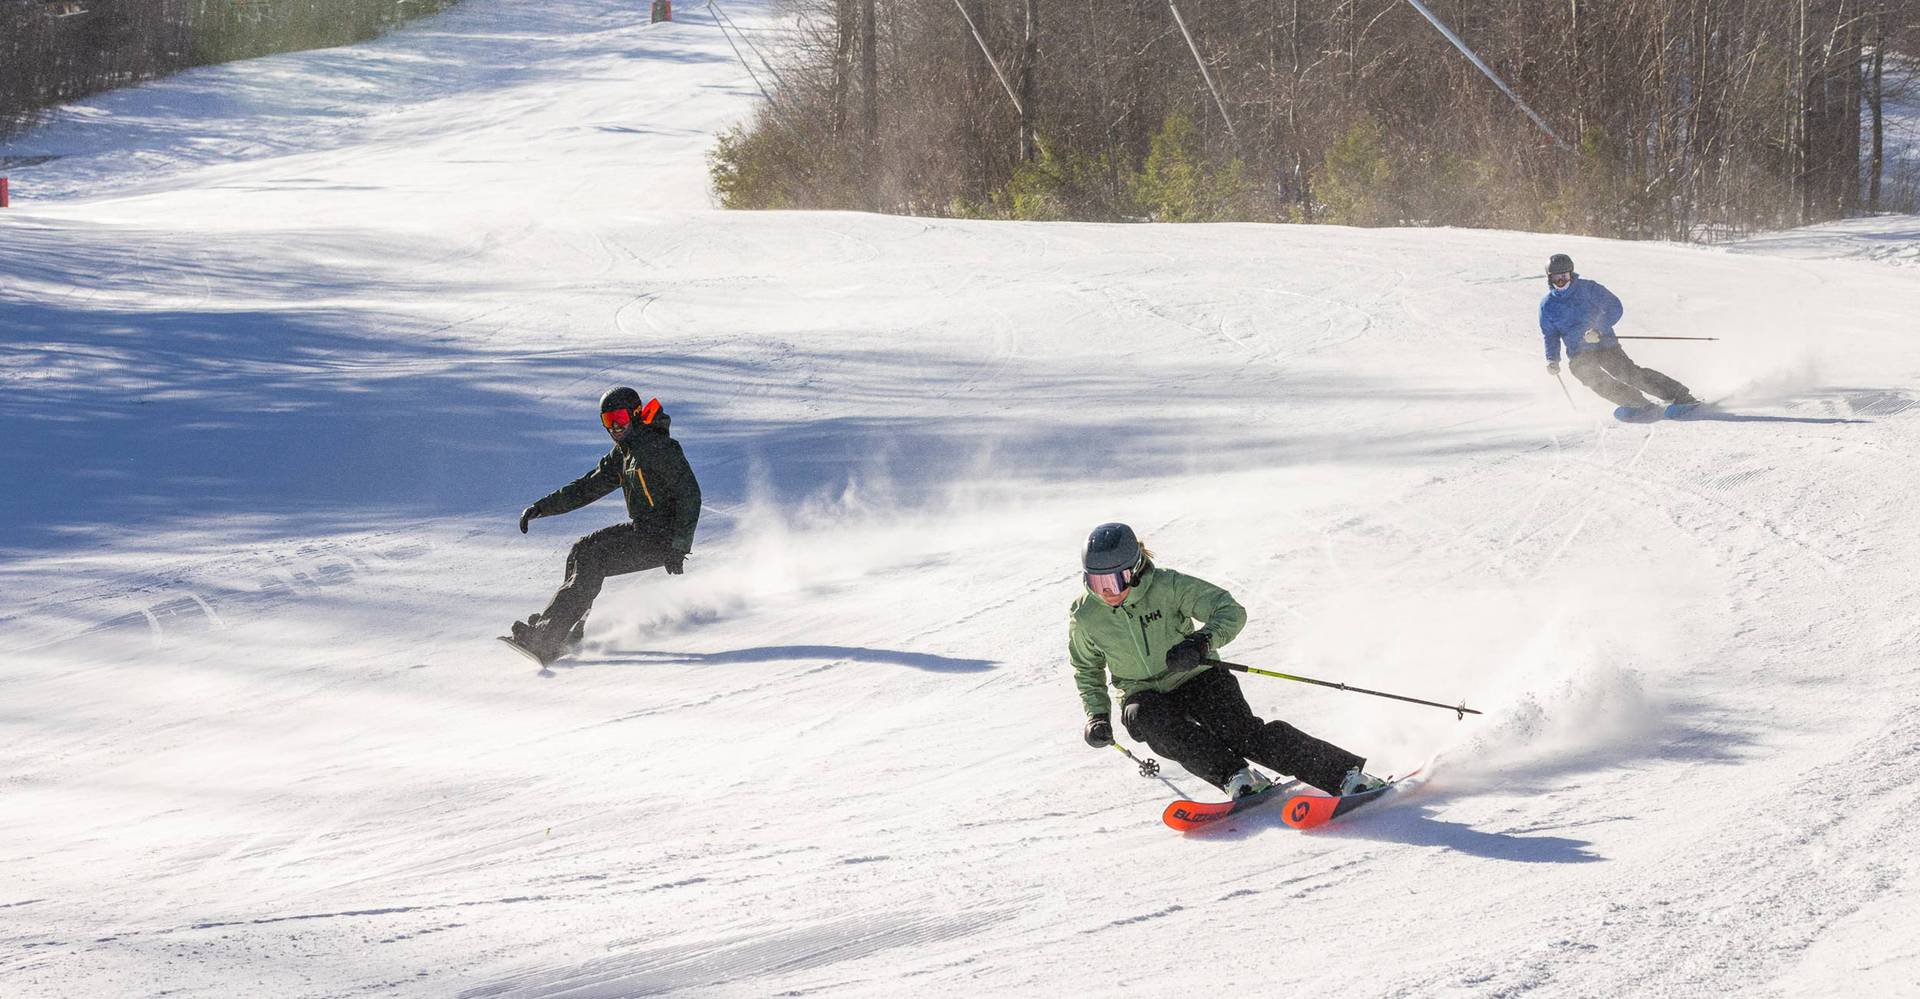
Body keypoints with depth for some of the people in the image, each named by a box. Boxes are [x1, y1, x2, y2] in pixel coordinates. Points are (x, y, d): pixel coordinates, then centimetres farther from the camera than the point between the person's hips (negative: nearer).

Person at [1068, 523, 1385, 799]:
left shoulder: (1168, 586, -17)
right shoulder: (1085, 618, -8)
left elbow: (1231, 612, -18)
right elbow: (1087, 671, 11)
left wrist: (1201, 642, -37)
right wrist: (1097, 715, -4)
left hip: (1196, 679, -2)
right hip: (1144, 696, 3)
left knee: (1243, 733, -25)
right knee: (1160, 724, -34)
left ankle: (1346, 774, -27)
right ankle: (1236, 777, -39)